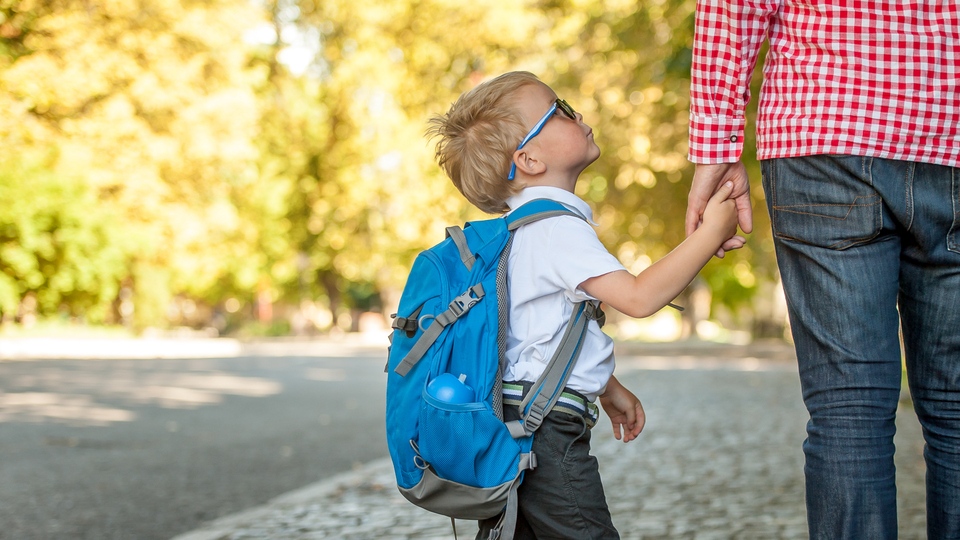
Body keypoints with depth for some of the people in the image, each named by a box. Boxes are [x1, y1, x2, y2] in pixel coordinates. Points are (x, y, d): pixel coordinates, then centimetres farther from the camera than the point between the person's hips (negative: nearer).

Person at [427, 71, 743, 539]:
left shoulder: (523, 228, 17)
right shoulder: (557, 229, -16)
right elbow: (638, 297, -24)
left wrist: (609, 389, 31)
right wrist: (710, 235, -17)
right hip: (544, 427, -10)